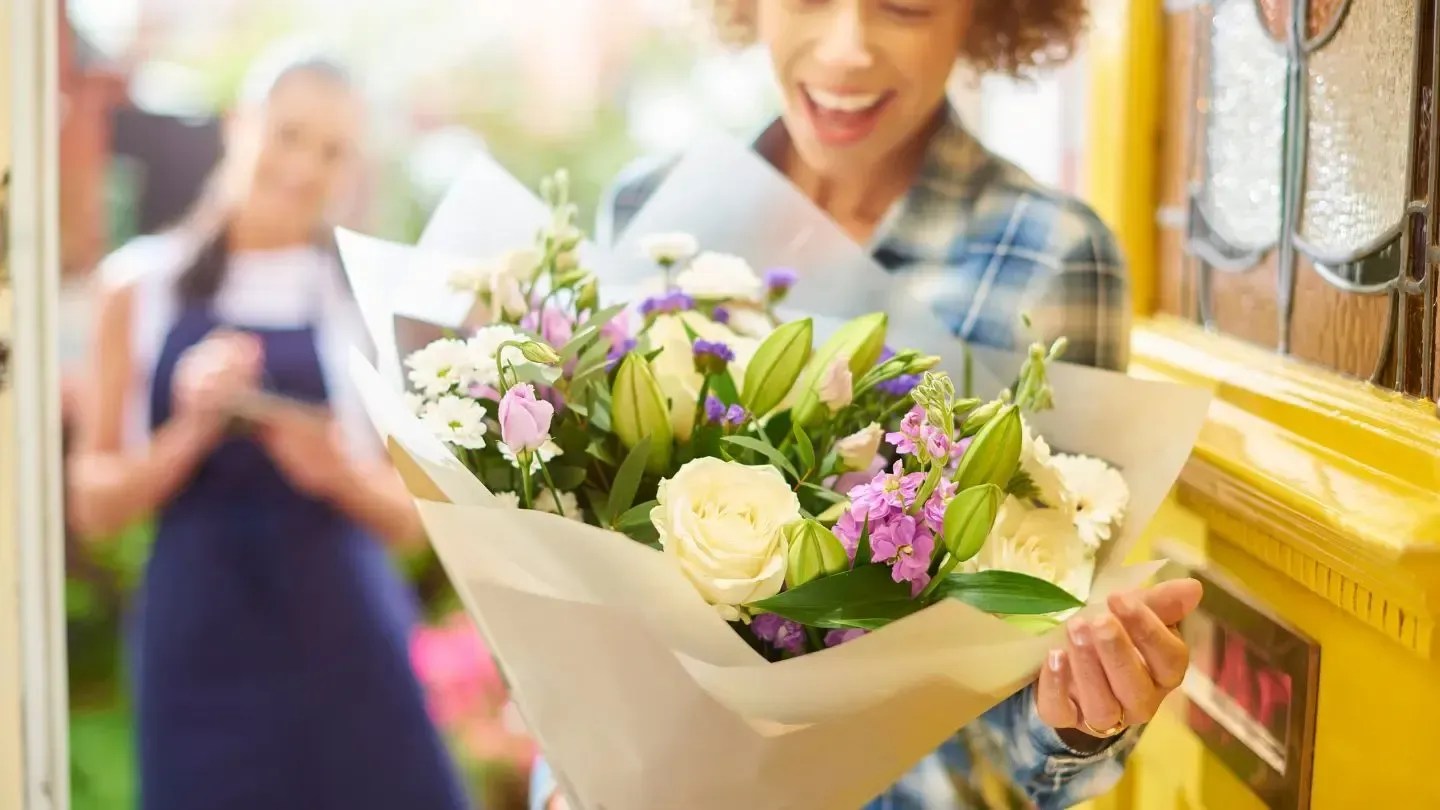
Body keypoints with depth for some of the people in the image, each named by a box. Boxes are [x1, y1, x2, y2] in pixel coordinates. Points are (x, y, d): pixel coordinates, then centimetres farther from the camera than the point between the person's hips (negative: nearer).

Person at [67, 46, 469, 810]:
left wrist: (341, 473, -13)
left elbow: (411, 516, 6)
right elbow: (94, 503, 4)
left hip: (344, 640, 0)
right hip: (202, 644, 0)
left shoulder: (362, 296, 3)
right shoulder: (142, 283, 3)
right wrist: (192, 431, -12)